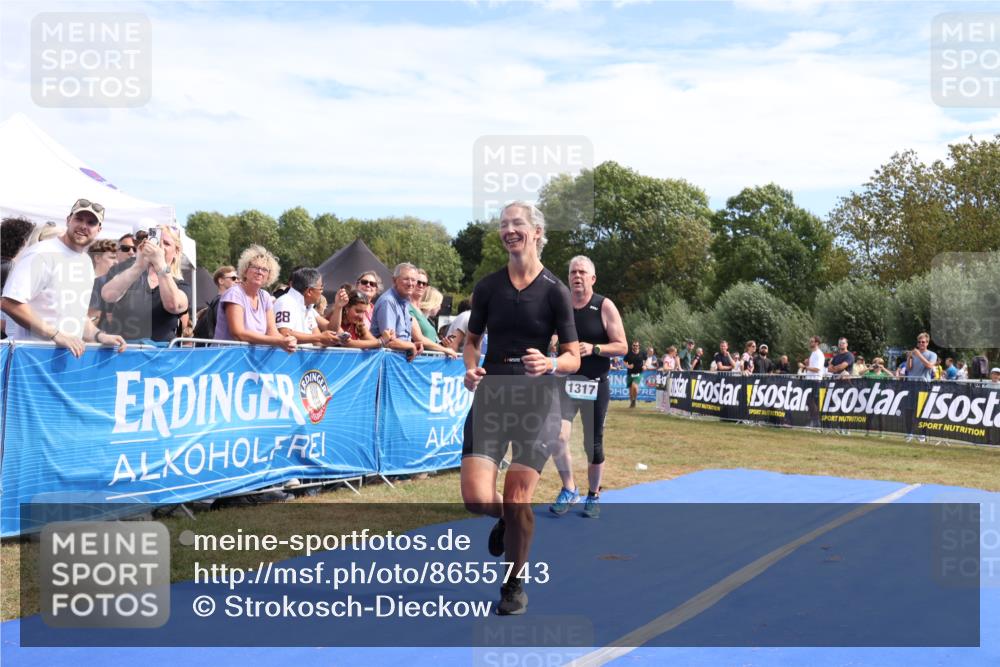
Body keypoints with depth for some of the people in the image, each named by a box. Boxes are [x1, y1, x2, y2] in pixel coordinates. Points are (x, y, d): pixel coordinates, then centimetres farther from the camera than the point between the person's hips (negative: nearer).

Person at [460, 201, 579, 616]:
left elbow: (574, 358, -2)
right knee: (476, 498, -10)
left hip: (537, 401, -2)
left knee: (516, 502, -2)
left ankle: (514, 585, 21)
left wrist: (550, 364, -23)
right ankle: (505, 519, 27)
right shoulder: (487, 287, 5)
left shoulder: (554, 291, -3)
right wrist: (471, 368, -2)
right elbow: (472, 338, 18)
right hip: (491, 395, 2)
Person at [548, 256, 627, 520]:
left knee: (593, 444, 6)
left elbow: (622, 346, -7)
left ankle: (594, 496, 26)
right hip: (564, 381, 2)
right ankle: (569, 490, 6)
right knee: (557, 436, -15)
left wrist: (593, 349, -22)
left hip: (595, 384, -1)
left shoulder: (604, 306, -5)